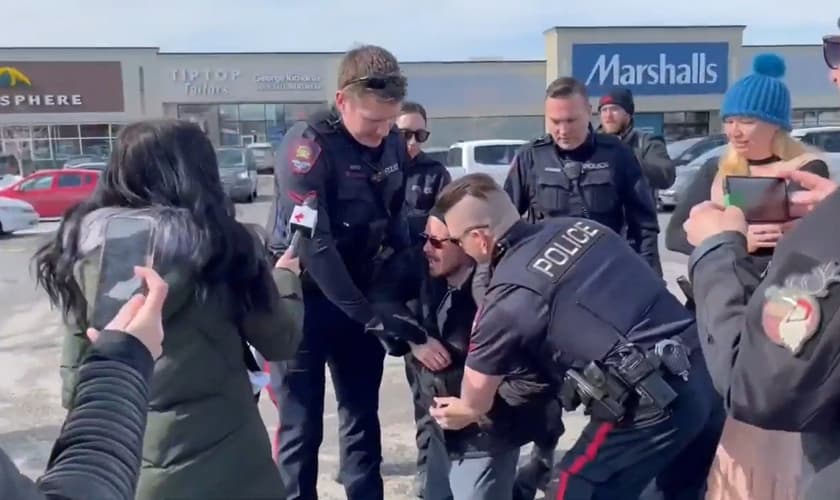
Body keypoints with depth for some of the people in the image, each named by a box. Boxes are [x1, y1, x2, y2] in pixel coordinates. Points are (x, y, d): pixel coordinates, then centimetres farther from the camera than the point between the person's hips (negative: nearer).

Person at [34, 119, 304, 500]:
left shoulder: (86, 244, -4)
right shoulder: (219, 241, -15)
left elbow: (75, 382, 3)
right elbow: (281, 342, -6)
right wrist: (285, 276, 11)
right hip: (218, 460, -3)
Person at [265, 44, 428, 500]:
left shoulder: (394, 143, -1)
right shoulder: (308, 144, -19)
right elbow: (312, 245, -24)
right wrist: (370, 315, -25)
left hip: (361, 296, 5)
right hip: (303, 299, -5)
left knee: (363, 417, 14)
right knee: (301, 428, 3)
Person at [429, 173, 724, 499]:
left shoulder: (507, 299, -10)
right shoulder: (578, 226, 8)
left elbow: (476, 403, 5)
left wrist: (459, 413, 30)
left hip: (650, 405, -8)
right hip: (704, 370, 8)